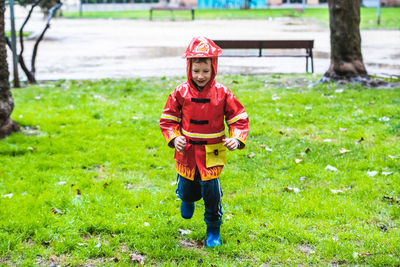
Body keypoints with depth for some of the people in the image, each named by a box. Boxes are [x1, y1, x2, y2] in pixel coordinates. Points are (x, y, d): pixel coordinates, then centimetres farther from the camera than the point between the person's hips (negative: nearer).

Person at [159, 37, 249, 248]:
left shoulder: (222, 93, -8)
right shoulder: (180, 93, -5)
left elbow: (239, 118, -1)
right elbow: (167, 119, 3)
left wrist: (237, 139, -17)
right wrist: (174, 138, -13)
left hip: (211, 154, -1)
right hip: (187, 152, 2)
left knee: (212, 193, 0)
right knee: (187, 189, 16)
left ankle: (213, 229, 23)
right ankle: (187, 200, 56)